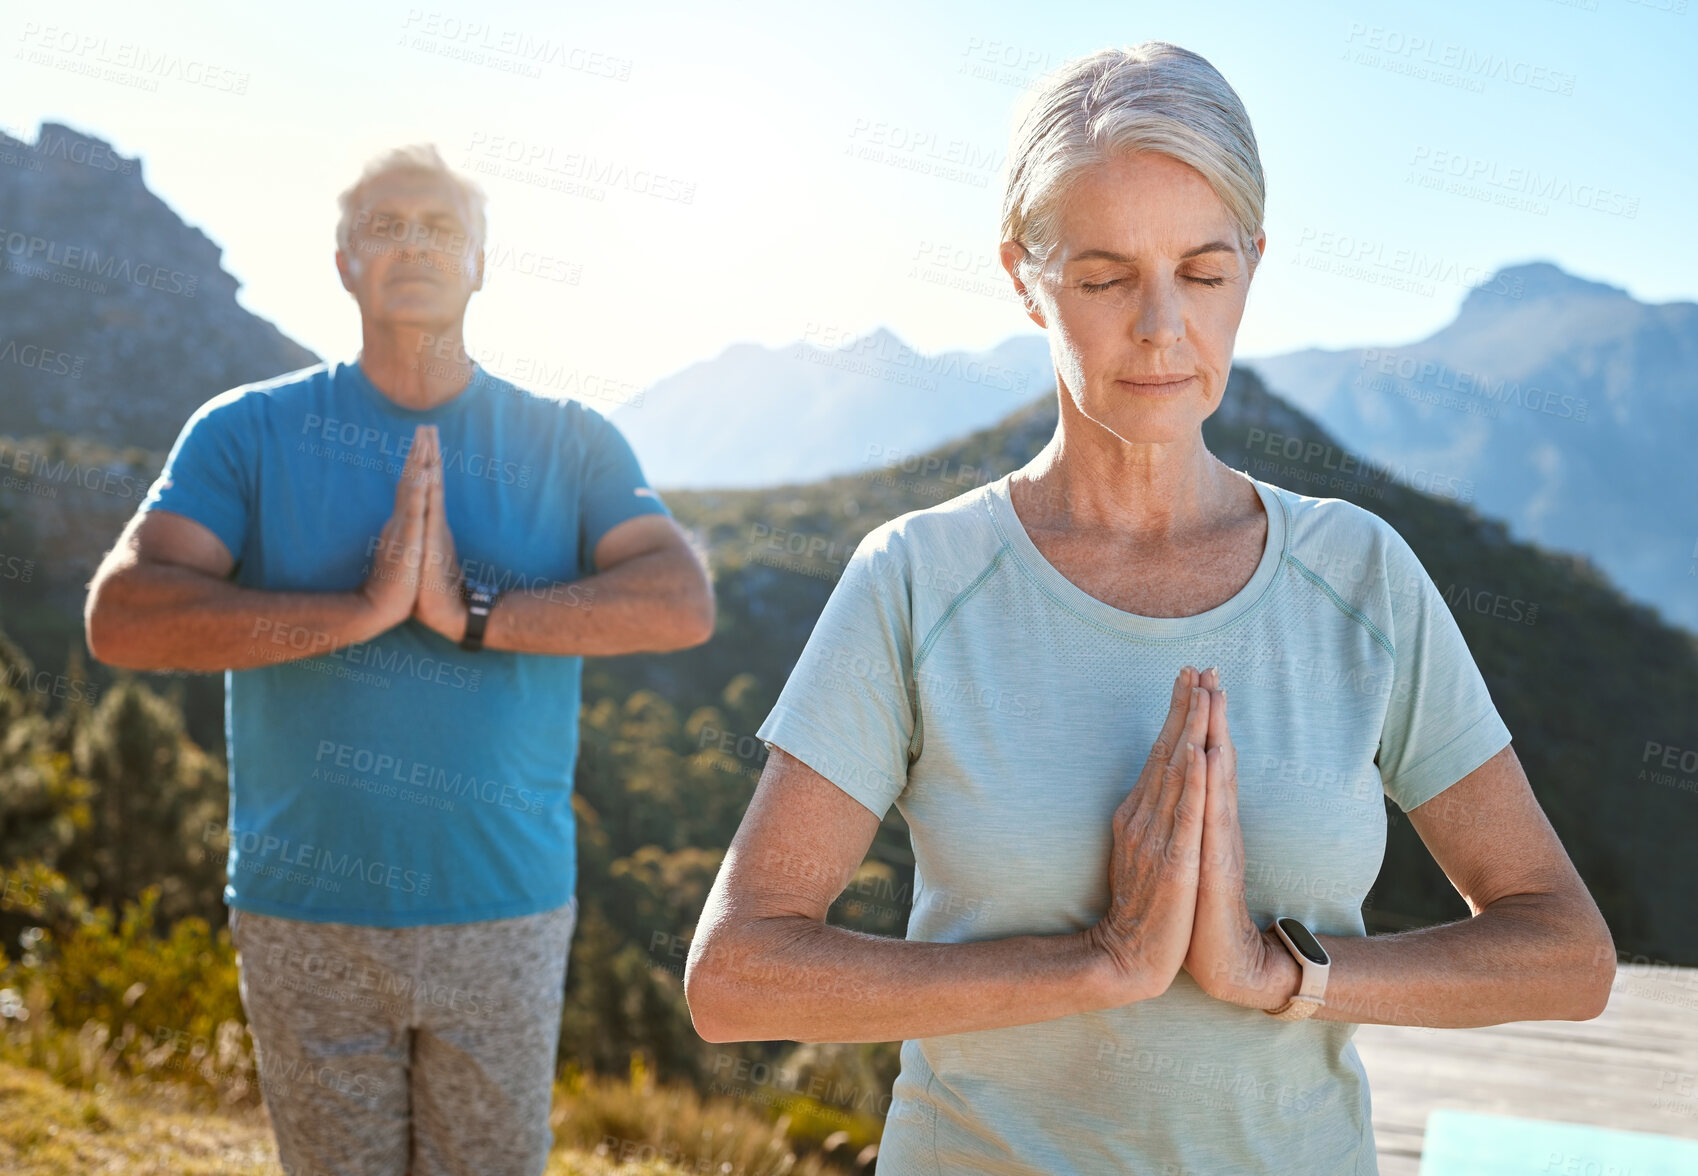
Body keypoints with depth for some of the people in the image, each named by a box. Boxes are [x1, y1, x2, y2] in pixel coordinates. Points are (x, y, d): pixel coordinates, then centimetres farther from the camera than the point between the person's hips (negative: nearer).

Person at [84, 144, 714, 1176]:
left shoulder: (572, 446, 3)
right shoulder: (251, 431, 1)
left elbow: (684, 604, -12)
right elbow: (122, 618, -13)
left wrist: (476, 614, -22)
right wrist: (361, 608, -22)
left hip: (506, 910, 1)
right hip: (306, 920, 0)